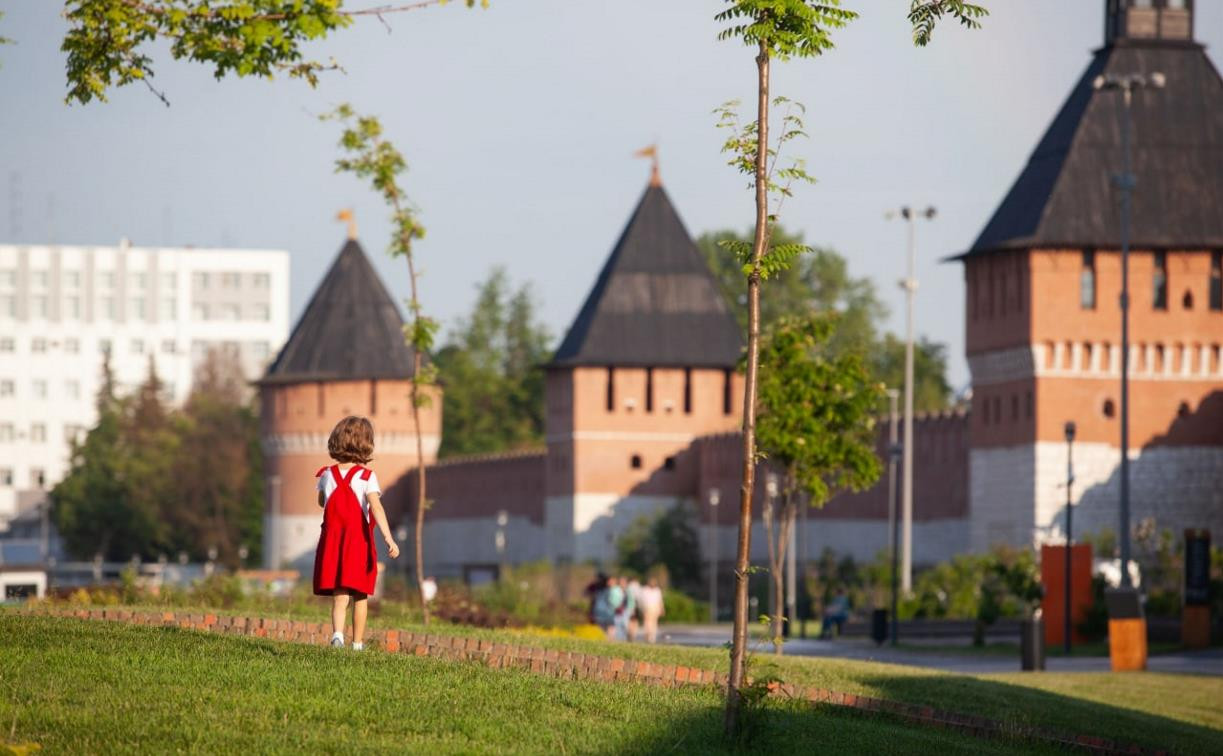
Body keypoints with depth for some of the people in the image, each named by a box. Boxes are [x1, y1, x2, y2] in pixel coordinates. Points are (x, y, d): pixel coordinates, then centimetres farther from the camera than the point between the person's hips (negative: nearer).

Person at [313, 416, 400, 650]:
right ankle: (358, 642, 20)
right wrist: (388, 538, -27)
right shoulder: (366, 477, -10)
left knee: (339, 595, -2)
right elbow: (376, 507, -22)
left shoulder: (327, 475, 1)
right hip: (360, 542, -2)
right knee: (360, 596, 13)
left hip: (332, 541, 2)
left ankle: (337, 633, -26)